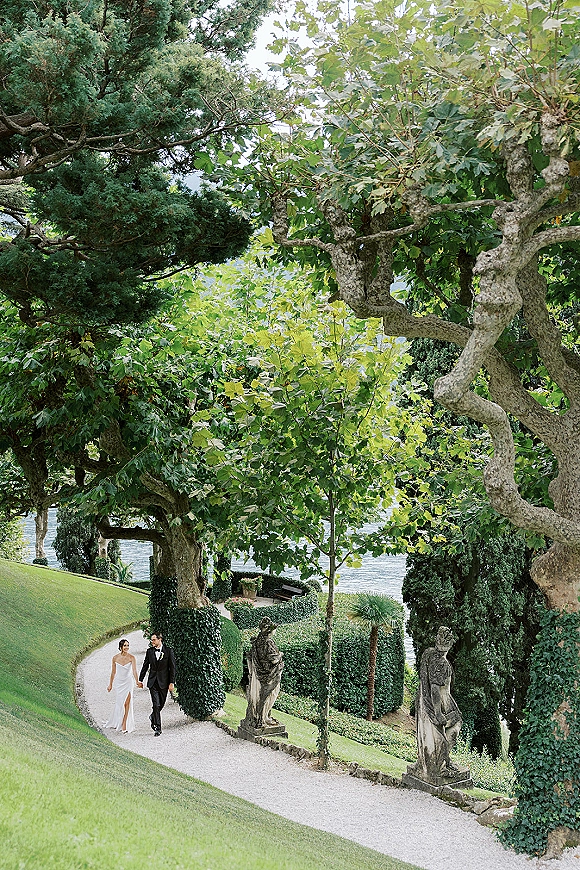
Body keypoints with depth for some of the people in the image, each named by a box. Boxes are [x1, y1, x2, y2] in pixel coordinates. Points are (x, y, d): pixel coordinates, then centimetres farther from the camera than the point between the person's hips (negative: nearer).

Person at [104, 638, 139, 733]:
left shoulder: (131, 658, -9)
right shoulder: (115, 658, -3)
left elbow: (134, 671, -20)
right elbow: (113, 672, 7)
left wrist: (137, 682, -35)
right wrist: (110, 684, 12)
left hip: (128, 682, -2)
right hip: (118, 682, 2)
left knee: (127, 703, -9)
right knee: (119, 703, 7)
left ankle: (124, 725, -5)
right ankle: (117, 723, 27)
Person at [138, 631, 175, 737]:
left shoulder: (168, 651, -4)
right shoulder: (149, 651, 4)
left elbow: (172, 667, -3)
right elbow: (145, 666, 12)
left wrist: (171, 682, -7)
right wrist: (140, 680, 11)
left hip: (163, 682, -1)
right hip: (153, 682, 1)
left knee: (161, 704, 9)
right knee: (156, 704, -6)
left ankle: (153, 717, 38)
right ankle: (157, 728, -2)